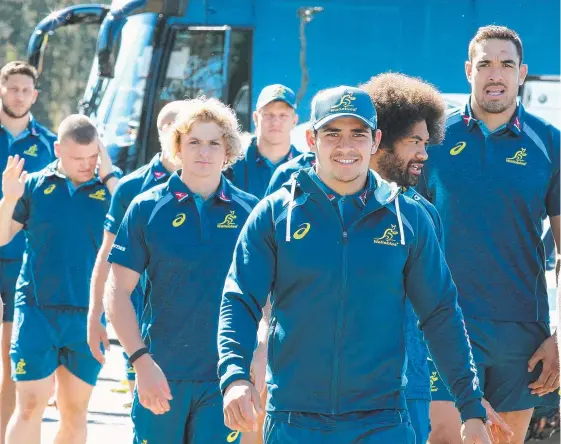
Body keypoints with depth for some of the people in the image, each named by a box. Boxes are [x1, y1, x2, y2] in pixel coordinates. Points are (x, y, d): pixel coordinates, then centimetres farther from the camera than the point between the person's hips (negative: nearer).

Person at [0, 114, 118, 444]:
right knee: (30, 406, -7)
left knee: (75, 410, 9)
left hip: (88, 316, 1)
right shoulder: (36, 185, 2)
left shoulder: (111, 186, 1)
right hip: (36, 310, -1)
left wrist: (110, 178, -18)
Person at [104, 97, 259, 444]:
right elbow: (118, 291, -1)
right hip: (161, 373, 0)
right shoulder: (147, 208, 1)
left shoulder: (250, 211, 4)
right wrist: (141, 361, -10)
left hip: (224, 376, 0)